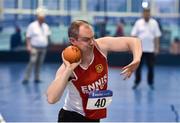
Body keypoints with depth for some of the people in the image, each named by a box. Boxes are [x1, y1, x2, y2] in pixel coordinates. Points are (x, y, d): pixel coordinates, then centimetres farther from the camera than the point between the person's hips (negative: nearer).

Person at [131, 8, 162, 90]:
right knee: (138, 67, 3)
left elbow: (157, 36, 3)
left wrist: (157, 48, -1)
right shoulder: (138, 23, 1)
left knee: (151, 67, 4)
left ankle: (150, 83, 15)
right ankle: (137, 82, 13)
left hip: (150, 49, 0)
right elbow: (134, 35, 2)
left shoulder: (154, 23, 2)